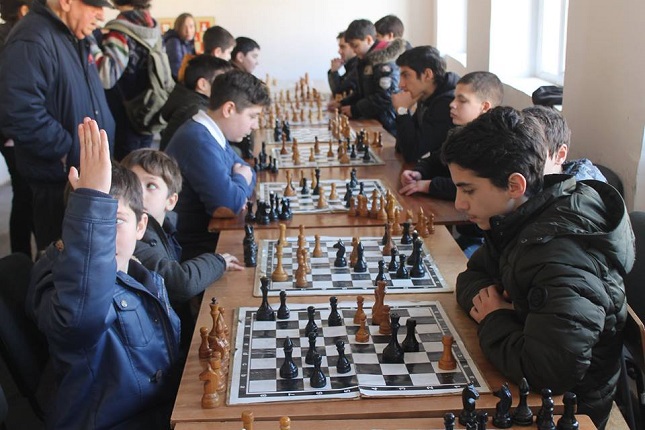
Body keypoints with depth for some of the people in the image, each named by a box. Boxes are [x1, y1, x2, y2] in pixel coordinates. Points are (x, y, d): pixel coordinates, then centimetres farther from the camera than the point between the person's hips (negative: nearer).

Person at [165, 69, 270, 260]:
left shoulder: (211, 135, 7)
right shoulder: (199, 142, -24)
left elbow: (248, 172, 15)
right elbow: (231, 204, -26)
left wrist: (236, 195, -8)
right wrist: (241, 179, -3)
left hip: (212, 234, 9)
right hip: (195, 249, -9)